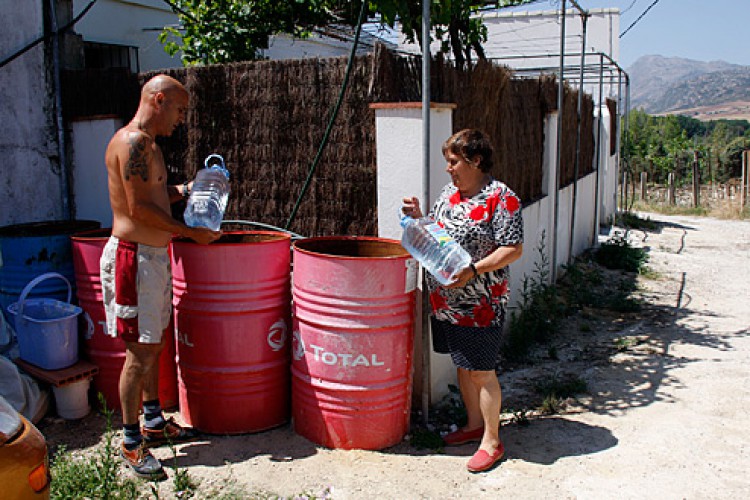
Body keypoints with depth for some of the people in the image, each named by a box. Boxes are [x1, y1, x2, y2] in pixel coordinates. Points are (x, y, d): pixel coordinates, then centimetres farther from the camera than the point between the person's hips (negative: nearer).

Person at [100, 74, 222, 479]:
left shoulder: (146, 144, 15)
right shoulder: (132, 142, -17)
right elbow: (139, 208, -22)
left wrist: (186, 190, 8)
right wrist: (190, 232, -16)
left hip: (152, 255, 10)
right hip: (133, 257, -10)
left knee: (152, 346, 18)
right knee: (140, 352, -3)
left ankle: (154, 422, 31)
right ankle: (131, 442, 10)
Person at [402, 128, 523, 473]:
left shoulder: (501, 197, -14)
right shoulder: (449, 192, 10)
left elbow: (513, 249, -17)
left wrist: (474, 270, -26)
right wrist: (419, 218, 1)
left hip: (480, 303, -8)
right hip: (445, 299, 8)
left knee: (482, 372, 2)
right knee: (463, 366, 18)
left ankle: (491, 441, 18)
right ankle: (474, 425, 36)